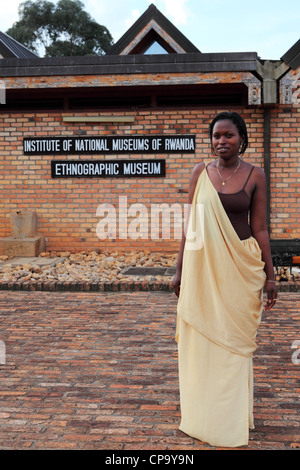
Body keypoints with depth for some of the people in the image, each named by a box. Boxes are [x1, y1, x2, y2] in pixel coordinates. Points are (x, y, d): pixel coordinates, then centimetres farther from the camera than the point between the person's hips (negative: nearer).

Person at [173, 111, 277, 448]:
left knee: (234, 341, 7)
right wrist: (179, 269, 4)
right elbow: (190, 225, 5)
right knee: (201, 339, 7)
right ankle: (202, 416, 24)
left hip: (240, 268, -1)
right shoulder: (200, 173, 3)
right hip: (202, 266, 1)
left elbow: (259, 228, 1)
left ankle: (232, 419, 24)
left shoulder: (254, 175, 0)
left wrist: (270, 275, -2)